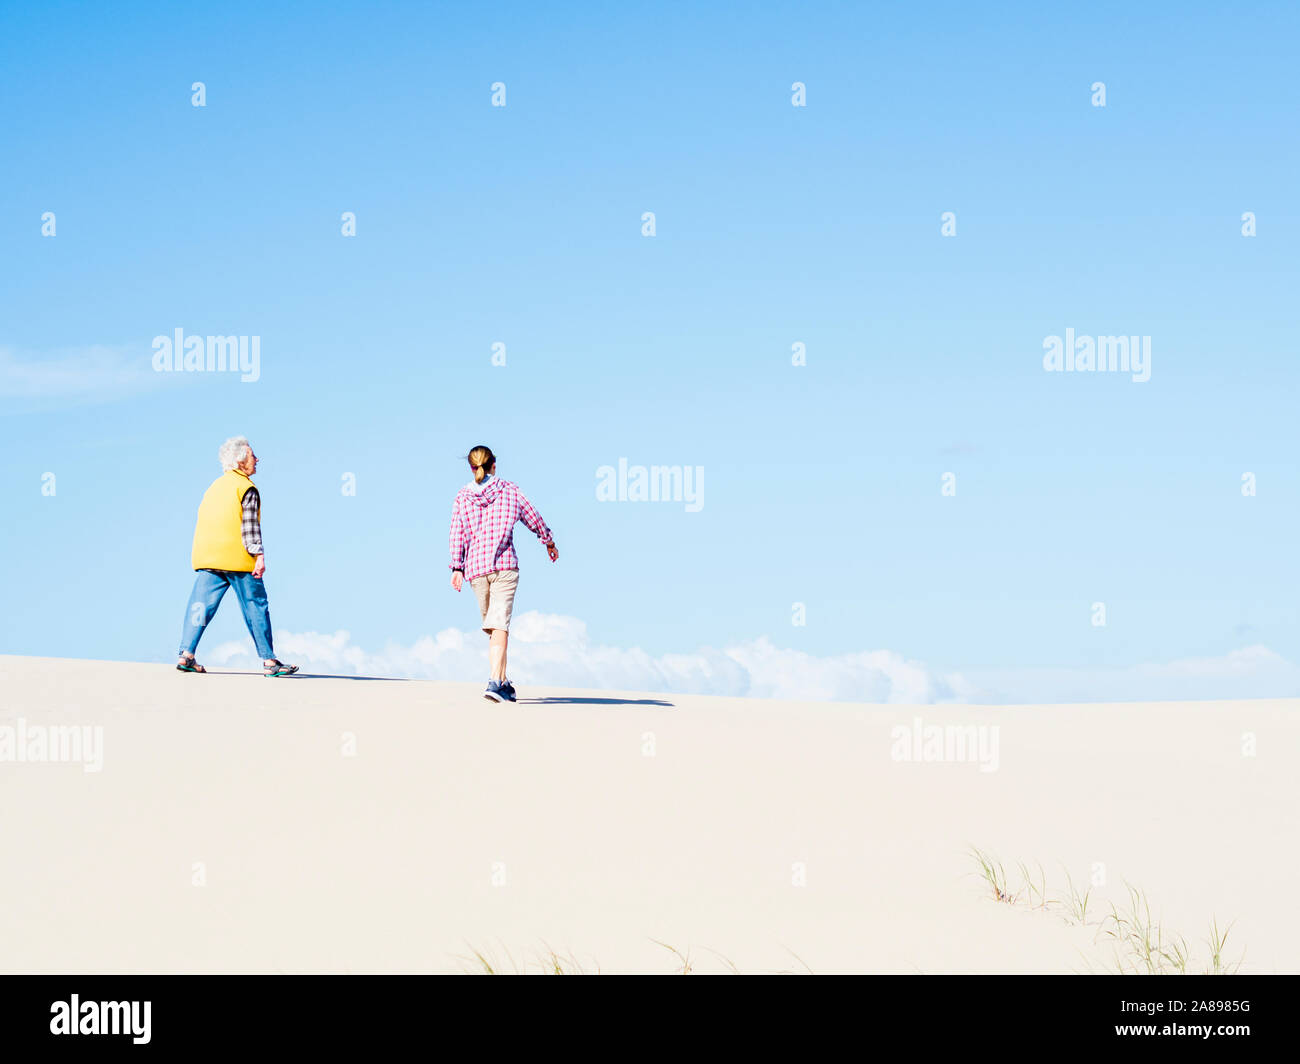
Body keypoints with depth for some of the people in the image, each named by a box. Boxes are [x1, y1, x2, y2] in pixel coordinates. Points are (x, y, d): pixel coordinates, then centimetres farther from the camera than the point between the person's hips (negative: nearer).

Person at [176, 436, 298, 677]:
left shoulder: (214, 487, 20)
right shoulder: (246, 488, -4)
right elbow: (250, 525, -12)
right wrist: (259, 555, -15)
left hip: (207, 557, 7)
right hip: (238, 558, -7)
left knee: (201, 604, 2)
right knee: (255, 606, 0)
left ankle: (186, 654, -10)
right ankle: (269, 660, 2)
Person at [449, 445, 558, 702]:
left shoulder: (462, 497, 7)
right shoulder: (509, 490, 4)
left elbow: (457, 534, 2)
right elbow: (534, 519, 13)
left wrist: (457, 567, 3)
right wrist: (549, 542, 29)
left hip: (475, 567, 3)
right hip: (505, 564, -3)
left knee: (492, 625, 14)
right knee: (500, 624, -11)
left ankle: (503, 683, 18)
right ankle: (495, 681, -25)